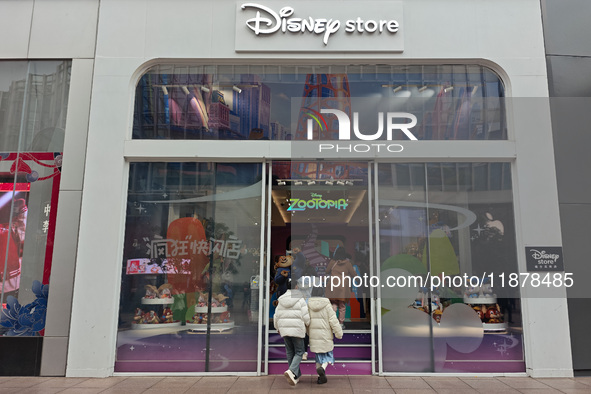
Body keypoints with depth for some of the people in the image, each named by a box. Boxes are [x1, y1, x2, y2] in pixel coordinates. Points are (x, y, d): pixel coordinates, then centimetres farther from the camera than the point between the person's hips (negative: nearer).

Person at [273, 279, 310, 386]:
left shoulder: (281, 301, 4)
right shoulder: (300, 300, -10)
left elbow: (276, 317, 7)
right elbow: (305, 317, -12)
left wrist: (277, 328, 22)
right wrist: (307, 324, 10)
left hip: (284, 330, 5)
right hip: (297, 330, -4)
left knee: (290, 353, 15)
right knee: (299, 352, 6)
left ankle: (296, 376, 22)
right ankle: (291, 371, -15)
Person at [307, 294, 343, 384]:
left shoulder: (309, 305, -1)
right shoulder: (327, 305, -11)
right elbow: (333, 320, -12)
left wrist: (309, 333, 19)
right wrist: (339, 333, -2)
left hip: (314, 335, 3)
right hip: (325, 335, -3)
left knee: (318, 356, 16)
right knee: (327, 355, 11)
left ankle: (320, 377, 15)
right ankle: (322, 368, -16)